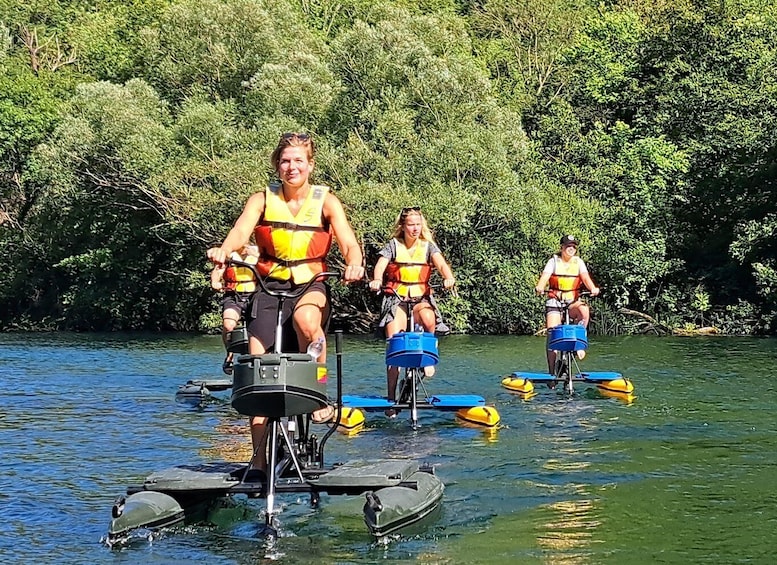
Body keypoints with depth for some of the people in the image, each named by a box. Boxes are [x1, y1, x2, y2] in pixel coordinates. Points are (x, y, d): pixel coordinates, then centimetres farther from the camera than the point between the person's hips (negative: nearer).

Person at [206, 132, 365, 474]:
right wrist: (224, 250, -38)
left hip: (311, 285, -1)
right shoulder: (262, 200, 4)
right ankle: (259, 458, 0)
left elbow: (348, 241, -10)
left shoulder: (325, 201, 3)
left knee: (305, 319, -37)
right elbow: (241, 229, -15)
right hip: (270, 287, 2)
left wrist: (354, 263, -34)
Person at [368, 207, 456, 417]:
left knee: (428, 320, -35)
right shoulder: (393, 245, 3)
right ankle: (392, 398, -7)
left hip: (421, 298, 0)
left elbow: (440, 263, -11)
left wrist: (448, 277, -33)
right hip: (396, 299, 0)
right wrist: (376, 280, -34)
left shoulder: (428, 246, 6)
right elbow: (381, 264, -12)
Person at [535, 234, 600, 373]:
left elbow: (585, 277, -10)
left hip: (573, 301, 1)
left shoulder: (578, 262, 6)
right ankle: (551, 371, -5)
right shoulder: (554, 261, 2)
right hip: (554, 300, -1)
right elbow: (545, 275, -14)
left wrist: (593, 288, -32)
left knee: (584, 310, -34)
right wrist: (540, 287, -37)